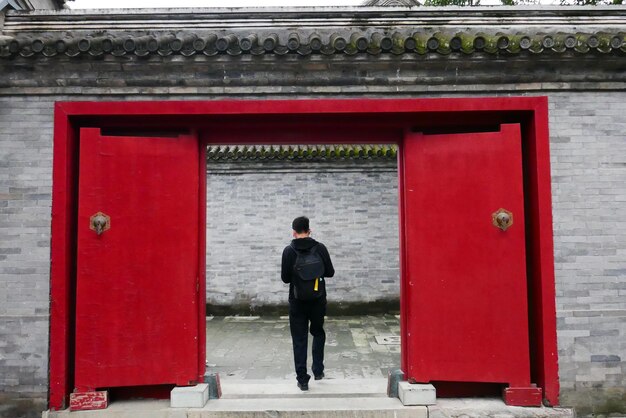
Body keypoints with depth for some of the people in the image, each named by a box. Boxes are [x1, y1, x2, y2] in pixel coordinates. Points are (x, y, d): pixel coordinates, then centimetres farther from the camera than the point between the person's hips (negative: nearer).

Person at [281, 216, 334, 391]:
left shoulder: (289, 251, -9)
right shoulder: (320, 248, -5)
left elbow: (285, 278, -7)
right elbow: (330, 272, -1)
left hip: (297, 301, -1)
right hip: (318, 299, 1)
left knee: (299, 340, 6)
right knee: (318, 333, 23)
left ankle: (302, 379, 8)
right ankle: (318, 370, 22)